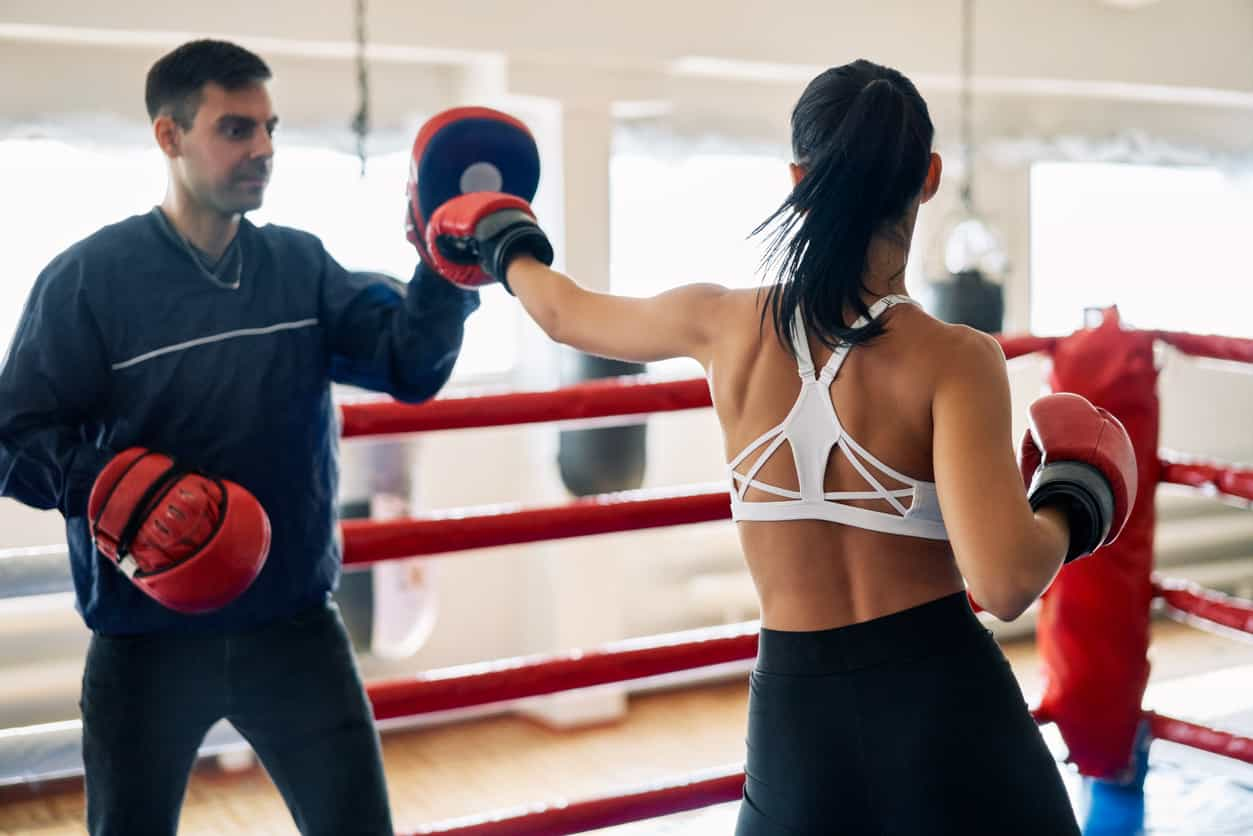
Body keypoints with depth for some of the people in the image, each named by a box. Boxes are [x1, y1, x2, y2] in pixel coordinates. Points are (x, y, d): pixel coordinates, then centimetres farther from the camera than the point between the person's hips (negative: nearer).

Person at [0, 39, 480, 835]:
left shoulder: (301, 266, 3)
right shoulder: (89, 276, -8)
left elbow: (410, 363, -8)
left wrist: (446, 270, -25)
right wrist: (117, 491, -27)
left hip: (295, 624, 2)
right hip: (147, 638, -2)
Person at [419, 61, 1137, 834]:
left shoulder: (723, 324, -3)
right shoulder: (955, 359, -14)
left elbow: (565, 311, 17)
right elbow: (1004, 583, -24)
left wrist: (503, 244, 38)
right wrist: (1073, 505, -2)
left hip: (797, 720, 3)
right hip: (948, 708, -2)